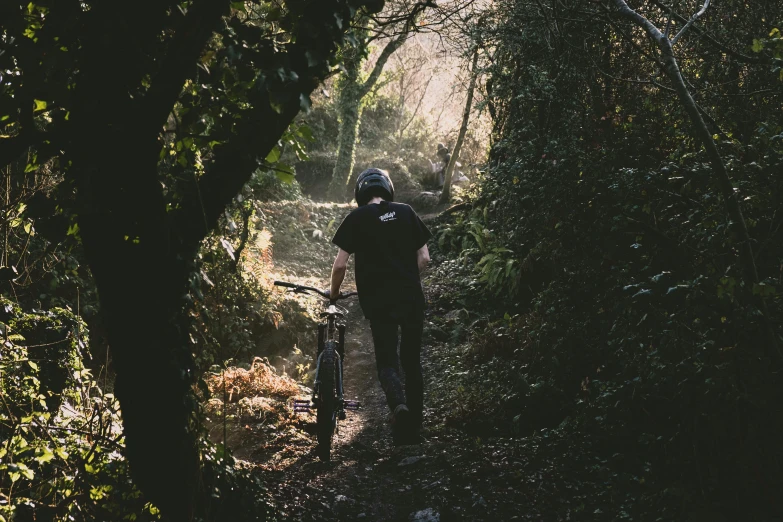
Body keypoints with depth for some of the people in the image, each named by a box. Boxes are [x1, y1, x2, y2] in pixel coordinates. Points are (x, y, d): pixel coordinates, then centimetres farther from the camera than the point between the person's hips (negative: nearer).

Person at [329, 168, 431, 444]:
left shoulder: (357, 217, 0)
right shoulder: (406, 212, 7)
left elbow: (340, 265, -2)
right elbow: (424, 258, 5)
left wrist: (334, 292, 15)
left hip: (379, 301, -2)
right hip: (411, 298, 2)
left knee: (387, 361, 3)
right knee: (412, 361, 14)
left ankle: (398, 404, -27)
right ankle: (413, 428, 16)